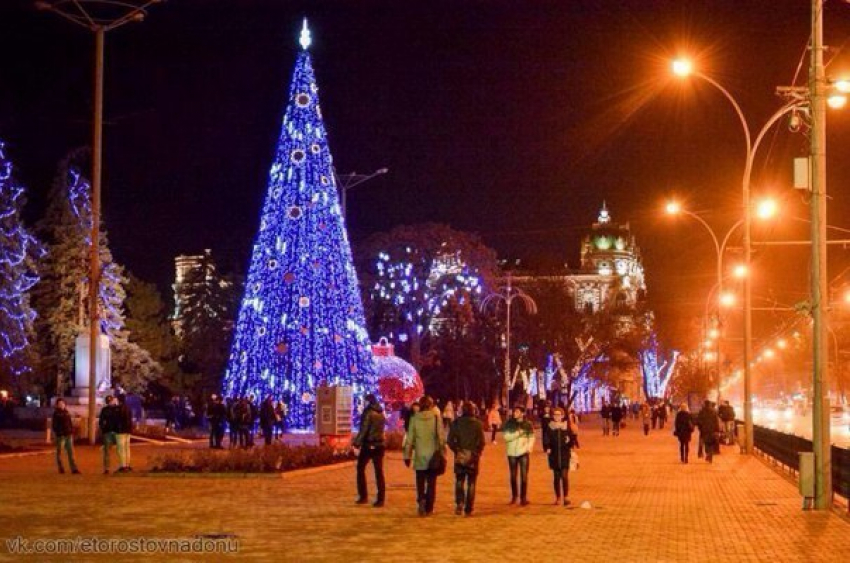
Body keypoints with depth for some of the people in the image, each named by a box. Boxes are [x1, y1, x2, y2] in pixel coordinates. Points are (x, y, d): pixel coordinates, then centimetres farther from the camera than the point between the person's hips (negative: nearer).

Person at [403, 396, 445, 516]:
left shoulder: (414, 418, -3)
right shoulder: (436, 418, -6)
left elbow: (410, 438, 0)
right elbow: (440, 436, -5)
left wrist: (407, 455, 7)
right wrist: (442, 453, 2)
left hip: (420, 456, 0)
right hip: (433, 455, 0)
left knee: (420, 482, 10)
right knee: (431, 483, 9)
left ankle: (421, 499, -15)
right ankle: (429, 508, 9)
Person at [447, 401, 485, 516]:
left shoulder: (456, 423, -3)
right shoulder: (477, 424, -6)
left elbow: (450, 440, -4)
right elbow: (481, 442, -8)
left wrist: (456, 450, 9)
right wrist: (477, 453, 7)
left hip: (460, 456, 1)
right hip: (473, 456, -1)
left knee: (459, 481, 12)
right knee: (471, 483, 7)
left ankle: (459, 505, -7)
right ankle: (468, 509, 7)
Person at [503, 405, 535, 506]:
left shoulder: (528, 425, 2)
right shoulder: (509, 424, 1)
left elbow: (532, 437, 2)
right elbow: (506, 436, -8)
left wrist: (529, 448, -13)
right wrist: (518, 433, -16)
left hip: (523, 452, -1)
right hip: (512, 452, 1)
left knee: (524, 475, -6)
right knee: (513, 475, 10)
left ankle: (523, 497, -2)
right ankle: (514, 496, 23)